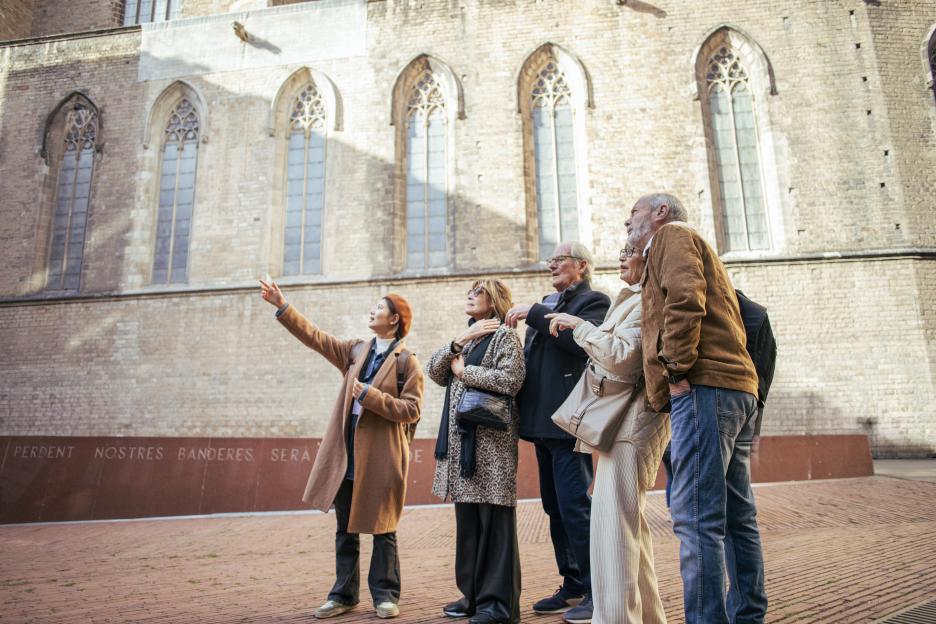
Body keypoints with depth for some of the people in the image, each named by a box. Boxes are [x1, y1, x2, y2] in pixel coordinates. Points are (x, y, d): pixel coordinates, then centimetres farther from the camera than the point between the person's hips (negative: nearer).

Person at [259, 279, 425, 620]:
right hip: (346, 454, 5)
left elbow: (410, 410, -12)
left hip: (381, 456, -5)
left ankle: (385, 594, 21)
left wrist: (370, 395, -18)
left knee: (382, 529, 7)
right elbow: (315, 336, 9)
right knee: (346, 529, 14)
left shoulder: (407, 362, -5)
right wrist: (281, 305, 4)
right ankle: (344, 595, 27)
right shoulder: (357, 350, 11)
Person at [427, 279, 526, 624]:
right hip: (460, 437, 8)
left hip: (491, 437, -8)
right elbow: (433, 371, 10)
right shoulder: (466, 336, 21)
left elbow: (510, 379, -18)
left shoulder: (504, 334, -3)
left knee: (494, 519, -2)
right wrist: (459, 341, -4)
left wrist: (463, 370, -8)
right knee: (467, 520, 12)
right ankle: (474, 594, 23)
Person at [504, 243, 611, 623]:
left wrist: (534, 314, -16)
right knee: (555, 507, 12)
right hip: (543, 421, 8)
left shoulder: (593, 301, -1)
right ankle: (572, 586, 23)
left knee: (574, 506, -8)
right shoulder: (548, 304, 21)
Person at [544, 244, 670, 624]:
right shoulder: (634, 300, 20)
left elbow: (622, 356, -22)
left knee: (613, 521, -12)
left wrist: (577, 325, -14)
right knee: (628, 520, 16)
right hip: (621, 418, 11)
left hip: (631, 420, -11)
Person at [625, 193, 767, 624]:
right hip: (737, 388, 10)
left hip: (704, 387, -10)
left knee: (696, 519, -12)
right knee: (735, 518, 12)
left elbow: (684, 297, -15)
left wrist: (678, 370, -15)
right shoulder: (695, 248, 32)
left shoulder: (672, 235, 4)